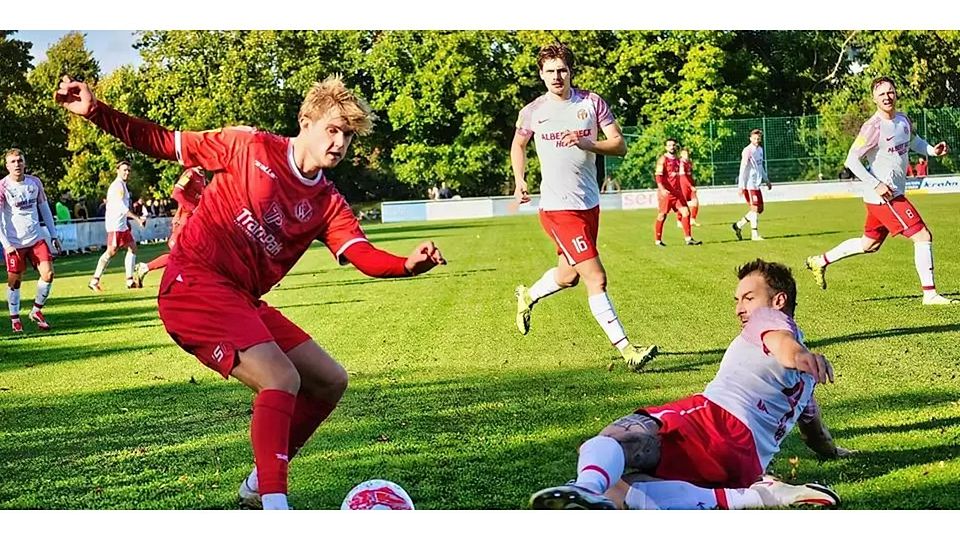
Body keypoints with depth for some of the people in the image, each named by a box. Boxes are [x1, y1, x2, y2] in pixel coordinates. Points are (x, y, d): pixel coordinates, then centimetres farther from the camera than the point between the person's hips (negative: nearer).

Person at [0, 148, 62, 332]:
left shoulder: (35, 182, 3)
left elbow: (44, 208, 14)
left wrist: (53, 235, 12)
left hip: (37, 238, 3)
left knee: (48, 274, -7)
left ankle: (36, 311, 12)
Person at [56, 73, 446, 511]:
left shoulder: (328, 204, 6)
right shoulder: (250, 146, -5)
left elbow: (364, 256, -11)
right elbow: (164, 144, 0)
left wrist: (407, 265, -32)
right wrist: (95, 112, -10)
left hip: (242, 301, 8)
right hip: (194, 282, -8)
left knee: (330, 382, 8)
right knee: (282, 379, -25)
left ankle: (260, 483, 21)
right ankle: (274, 503, -27)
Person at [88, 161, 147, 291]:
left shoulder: (122, 185, 19)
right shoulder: (118, 186, -13)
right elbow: (122, 207, -22)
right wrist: (138, 219, -22)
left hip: (122, 224, 11)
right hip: (115, 224, -11)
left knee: (132, 247, 10)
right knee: (112, 251, -13)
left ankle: (130, 280, 10)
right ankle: (94, 280, -12)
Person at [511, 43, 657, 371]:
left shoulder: (592, 103, 1)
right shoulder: (533, 112, -1)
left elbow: (620, 145, -3)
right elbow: (518, 145, 18)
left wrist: (586, 143, -20)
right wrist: (520, 180, 5)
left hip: (590, 204, 4)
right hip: (558, 208, -4)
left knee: (568, 276, 20)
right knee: (596, 278, -12)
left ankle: (527, 297, 51)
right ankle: (626, 350, -10)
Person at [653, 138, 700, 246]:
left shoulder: (677, 160, 15)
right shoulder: (663, 159, -7)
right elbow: (658, 175, -17)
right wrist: (662, 189, -31)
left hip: (676, 192, 7)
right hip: (665, 192, -6)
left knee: (686, 212, -3)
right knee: (662, 216, 0)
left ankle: (688, 238, 1)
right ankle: (657, 241, 11)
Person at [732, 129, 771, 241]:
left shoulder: (760, 150, 14)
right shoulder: (747, 151, -12)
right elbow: (743, 169, -16)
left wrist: (767, 180, 24)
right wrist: (741, 186, -20)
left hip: (756, 184, 9)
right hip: (749, 184, -9)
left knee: (760, 208, 10)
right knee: (755, 208, -7)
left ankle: (738, 225, 18)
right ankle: (755, 234, -1)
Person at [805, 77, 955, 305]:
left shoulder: (903, 120, 7)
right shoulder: (873, 127, -17)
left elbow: (913, 141, 28)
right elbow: (851, 160, -17)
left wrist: (932, 150, 7)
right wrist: (876, 185, -21)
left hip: (894, 194, 9)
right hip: (883, 197, -9)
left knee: (869, 244, 22)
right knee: (923, 237, -10)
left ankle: (821, 261, 33)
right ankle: (930, 294, -3)